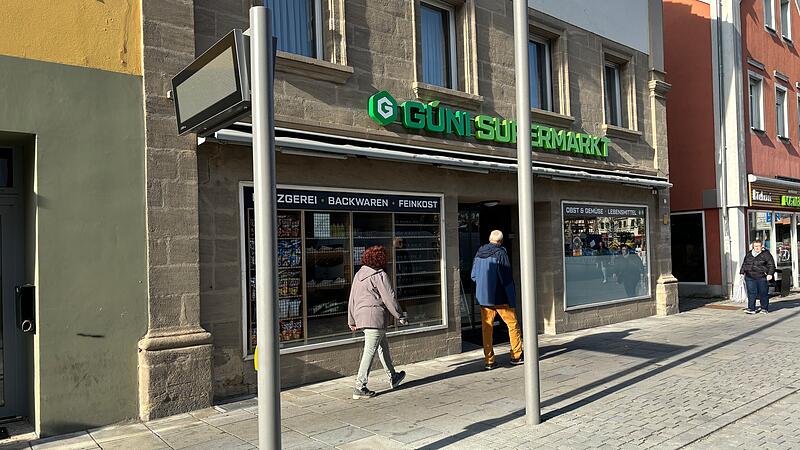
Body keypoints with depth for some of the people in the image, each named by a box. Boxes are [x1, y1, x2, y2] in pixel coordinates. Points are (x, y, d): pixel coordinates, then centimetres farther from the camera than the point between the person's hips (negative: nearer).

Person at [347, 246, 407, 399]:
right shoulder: (380, 275, -10)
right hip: (375, 317, -9)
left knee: (383, 345, 22)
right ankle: (360, 387, -5)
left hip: (360, 316, 9)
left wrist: (352, 321, 23)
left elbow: (352, 298, 18)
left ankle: (393, 378, 34)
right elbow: (389, 298, -11)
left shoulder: (358, 275, 14)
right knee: (370, 351, -5)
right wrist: (400, 316, 0)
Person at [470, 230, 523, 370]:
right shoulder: (500, 253, -11)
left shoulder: (479, 253, 6)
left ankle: (489, 361, 10)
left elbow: (474, 276, 12)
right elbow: (507, 279, -13)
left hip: (483, 298, 5)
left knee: (487, 328, 8)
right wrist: (512, 300, -9)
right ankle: (516, 356, 15)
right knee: (512, 324, 10)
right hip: (500, 298, -5)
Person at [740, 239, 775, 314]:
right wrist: (742, 273, 16)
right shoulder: (749, 254, 14)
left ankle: (764, 308, 17)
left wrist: (770, 274, -14)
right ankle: (751, 309, 0)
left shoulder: (766, 254, 1)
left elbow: (771, 265, -3)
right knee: (751, 293, -2)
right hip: (750, 277, 3)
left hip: (762, 277, -3)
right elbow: (744, 264, 22)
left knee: (763, 293, 4)